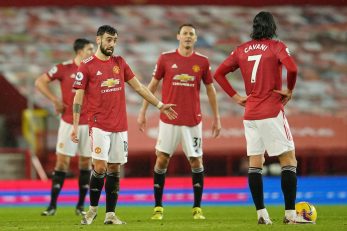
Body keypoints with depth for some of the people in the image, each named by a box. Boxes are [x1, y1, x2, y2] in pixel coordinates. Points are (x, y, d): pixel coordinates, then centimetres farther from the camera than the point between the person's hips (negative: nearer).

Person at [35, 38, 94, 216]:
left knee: (86, 162, 5)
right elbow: (40, 82, -3)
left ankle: (81, 206, 14)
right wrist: (55, 100, -7)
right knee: (62, 161, -4)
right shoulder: (64, 68, -6)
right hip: (69, 122, -3)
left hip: (89, 123, 3)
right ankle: (52, 205, 1)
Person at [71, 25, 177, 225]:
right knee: (100, 167, -12)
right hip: (99, 125, -5)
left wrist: (159, 105, 15)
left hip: (120, 126, 5)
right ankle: (93, 208, 7)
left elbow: (138, 86, 17)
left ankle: (110, 214, 8)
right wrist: (75, 126, -9)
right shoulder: (87, 66, -2)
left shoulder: (119, 62, 12)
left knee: (115, 169, 4)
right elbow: (78, 97, -3)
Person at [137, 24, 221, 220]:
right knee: (162, 160, -1)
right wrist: (143, 112, 5)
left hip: (193, 120, 0)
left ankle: (197, 208, 9)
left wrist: (216, 118, 8)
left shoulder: (202, 61, 3)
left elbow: (210, 90, 10)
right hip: (169, 119, 0)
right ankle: (158, 207, 8)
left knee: (196, 161, 0)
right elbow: (153, 86, 8)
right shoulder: (166, 58, 2)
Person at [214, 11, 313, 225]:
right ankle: (290, 214, -6)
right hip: (272, 112, -5)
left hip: (250, 114, 5)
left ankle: (261, 214, 6)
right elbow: (292, 68, -22)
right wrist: (289, 90, -7)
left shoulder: (241, 50, 10)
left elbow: (219, 73, 11)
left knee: (255, 163, 8)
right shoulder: (276, 46, -5)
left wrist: (235, 96, 10)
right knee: (289, 159, 0)